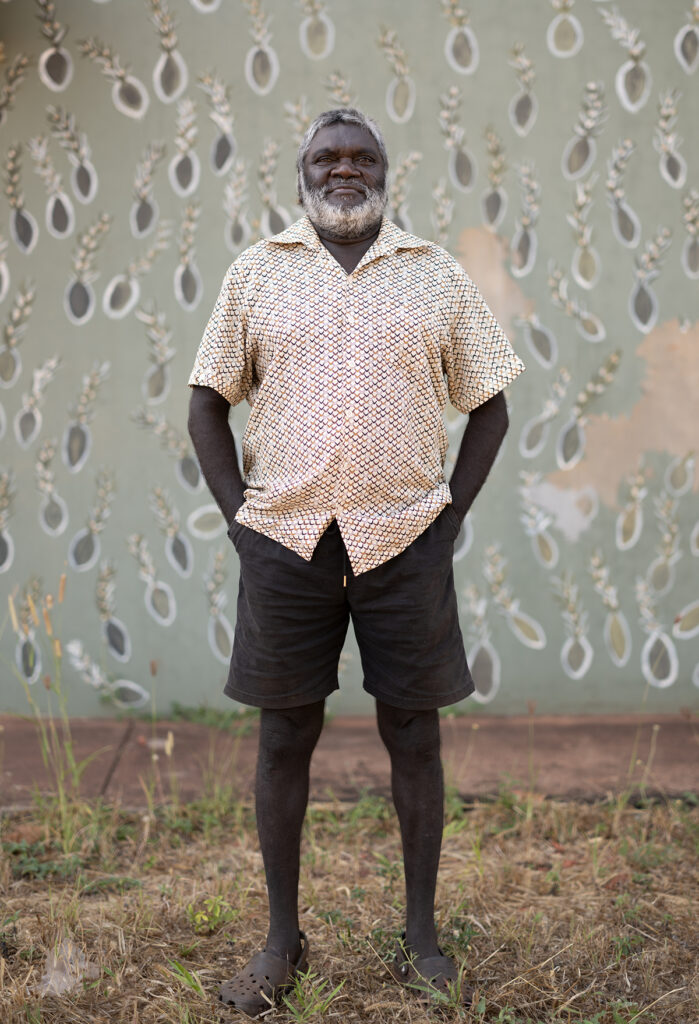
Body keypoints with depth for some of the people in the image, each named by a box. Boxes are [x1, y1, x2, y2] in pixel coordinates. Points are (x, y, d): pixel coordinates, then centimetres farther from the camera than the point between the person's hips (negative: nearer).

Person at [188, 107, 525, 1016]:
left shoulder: (437, 274, 7)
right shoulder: (257, 271, 7)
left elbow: (489, 405, 10)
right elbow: (208, 402, 10)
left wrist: (452, 513, 1)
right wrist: (239, 513, 0)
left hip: (404, 540, 0)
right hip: (286, 540, 0)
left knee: (415, 739, 7)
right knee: (284, 741, 7)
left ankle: (422, 939, 25)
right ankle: (282, 940, 25)